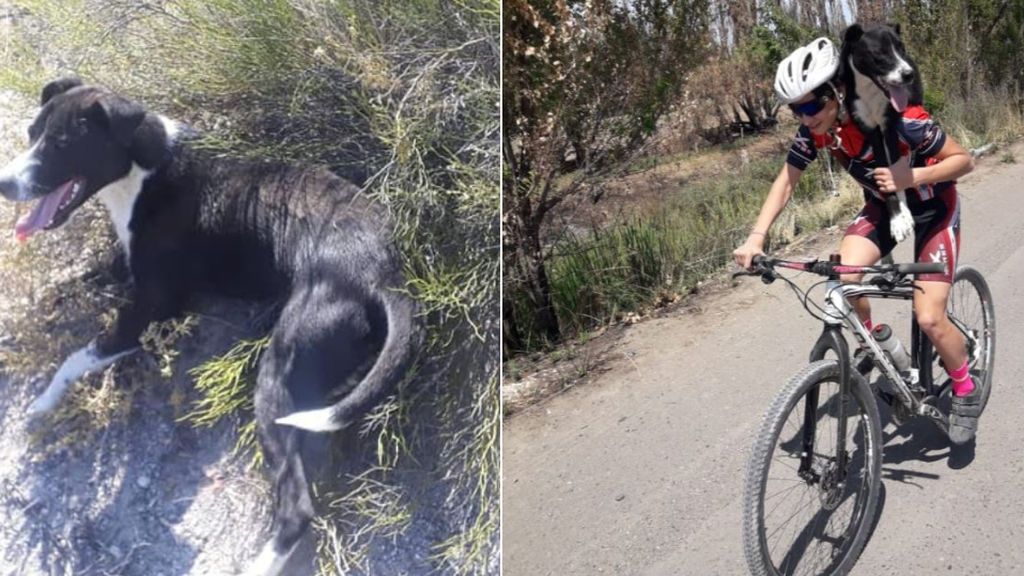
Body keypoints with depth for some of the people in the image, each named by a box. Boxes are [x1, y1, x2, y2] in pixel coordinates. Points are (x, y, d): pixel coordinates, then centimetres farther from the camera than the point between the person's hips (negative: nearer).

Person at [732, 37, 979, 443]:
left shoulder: (896, 118, -34)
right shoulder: (814, 130, -19)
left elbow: (963, 160, -23)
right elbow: (786, 181, -10)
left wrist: (911, 176, -40)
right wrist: (756, 237, -23)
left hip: (932, 208, -4)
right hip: (882, 205, 5)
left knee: (928, 319, -13)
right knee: (843, 279, -22)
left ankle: (966, 391, 16)